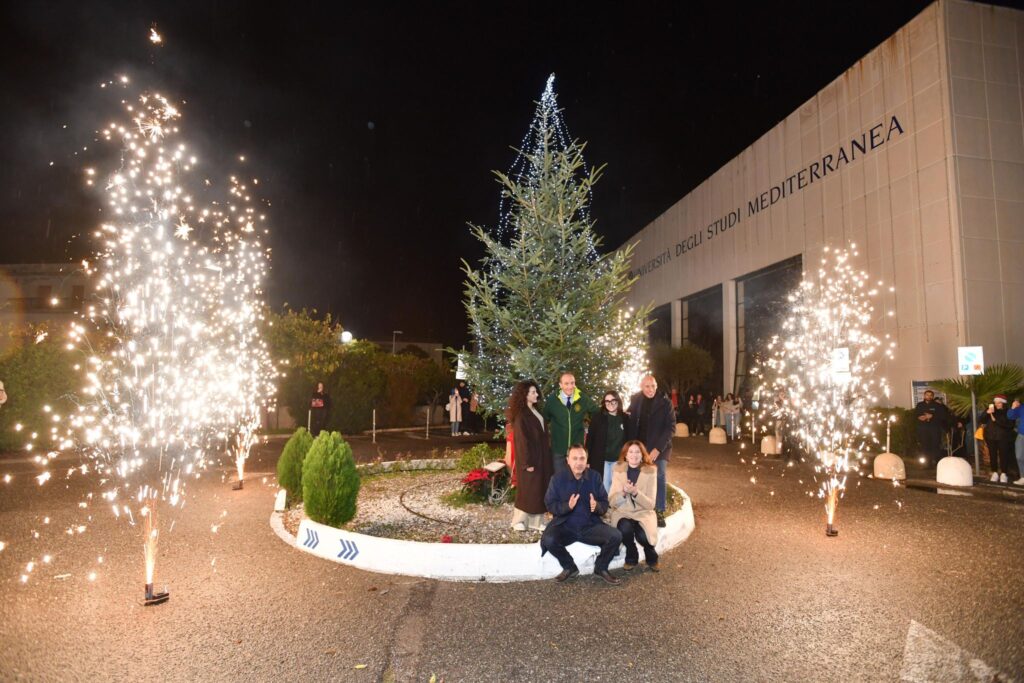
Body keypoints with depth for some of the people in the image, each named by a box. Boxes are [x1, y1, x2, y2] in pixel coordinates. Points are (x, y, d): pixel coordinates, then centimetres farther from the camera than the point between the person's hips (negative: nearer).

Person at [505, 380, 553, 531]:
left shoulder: (535, 411, 10)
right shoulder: (521, 415, -16)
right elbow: (522, 439, -18)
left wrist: (546, 455, 13)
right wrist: (527, 462, -19)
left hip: (541, 456, 8)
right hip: (530, 458, -8)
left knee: (540, 489, 9)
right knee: (528, 489, 1)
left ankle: (535, 521, 16)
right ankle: (519, 520, 15)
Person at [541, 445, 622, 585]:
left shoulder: (595, 477, 1)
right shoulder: (557, 478, -5)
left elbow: (605, 504, 3)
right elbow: (550, 505, -5)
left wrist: (597, 506, -21)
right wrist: (567, 506, -25)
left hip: (590, 525, 2)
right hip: (565, 525, -2)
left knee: (616, 537, -21)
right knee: (547, 540, -30)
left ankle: (601, 568, 8)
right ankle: (569, 567, 1)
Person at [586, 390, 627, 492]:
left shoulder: (625, 418, 4)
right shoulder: (598, 417, -2)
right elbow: (590, 438, -2)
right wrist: (588, 460, -7)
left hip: (619, 461, 2)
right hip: (601, 460, -2)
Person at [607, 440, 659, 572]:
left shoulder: (650, 471, -6)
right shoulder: (618, 470, -3)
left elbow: (650, 504, -8)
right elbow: (612, 502, -6)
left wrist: (635, 492, -27)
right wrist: (623, 492, -26)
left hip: (643, 513, 0)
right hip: (622, 513, 0)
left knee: (642, 536, -29)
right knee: (625, 529, -31)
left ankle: (651, 557, 8)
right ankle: (631, 557, 0)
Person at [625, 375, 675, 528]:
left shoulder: (665, 402, -6)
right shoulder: (635, 400, 2)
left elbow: (671, 427, -10)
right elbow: (630, 424, 6)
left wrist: (658, 448, -17)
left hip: (659, 447, -2)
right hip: (639, 446, 2)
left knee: (659, 477, -8)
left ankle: (659, 512, 3)